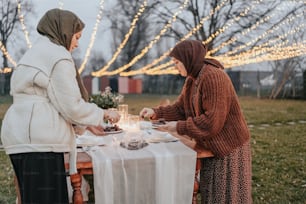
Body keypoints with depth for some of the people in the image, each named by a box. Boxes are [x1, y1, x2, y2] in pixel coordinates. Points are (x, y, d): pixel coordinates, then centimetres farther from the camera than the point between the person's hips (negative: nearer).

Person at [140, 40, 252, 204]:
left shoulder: (214, 77, -24)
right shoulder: (192, 79, 6)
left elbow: (212, 121, -28)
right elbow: (180, 107, 9)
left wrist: (179, 127, -22)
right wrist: (156, 112, -4)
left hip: (229, 146, -9)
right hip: (212, 146, 9)